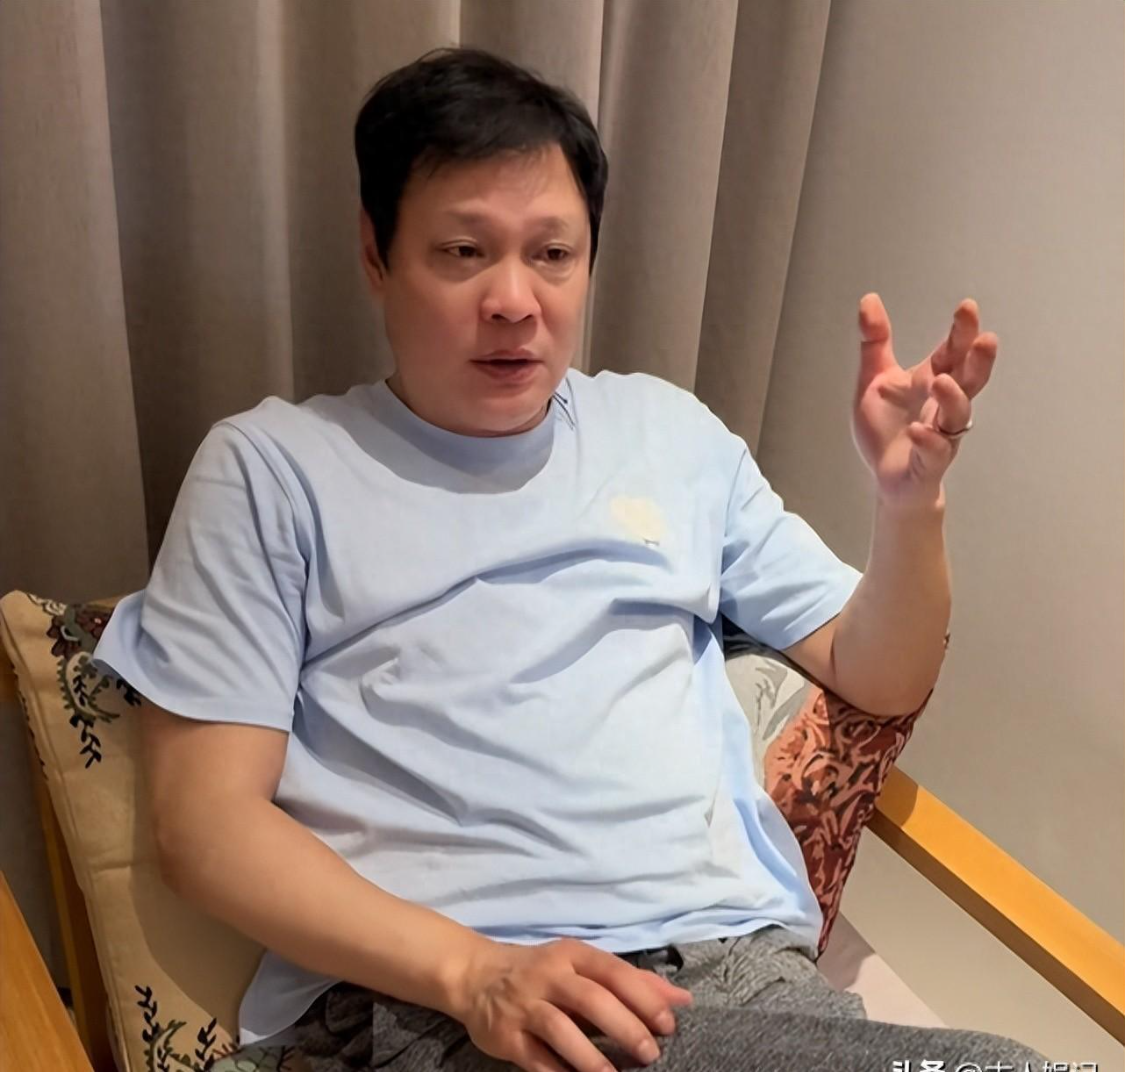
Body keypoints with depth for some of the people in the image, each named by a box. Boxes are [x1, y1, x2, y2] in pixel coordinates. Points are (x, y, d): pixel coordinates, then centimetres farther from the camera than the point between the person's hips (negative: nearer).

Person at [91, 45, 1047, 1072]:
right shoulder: (270, 467, 5)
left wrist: (910, 503, -3)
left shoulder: (671, 430, 16)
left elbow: (880, 679, 17)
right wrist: (475, 972, -15)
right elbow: (205, 816, -2)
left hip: (738, 966, 5)